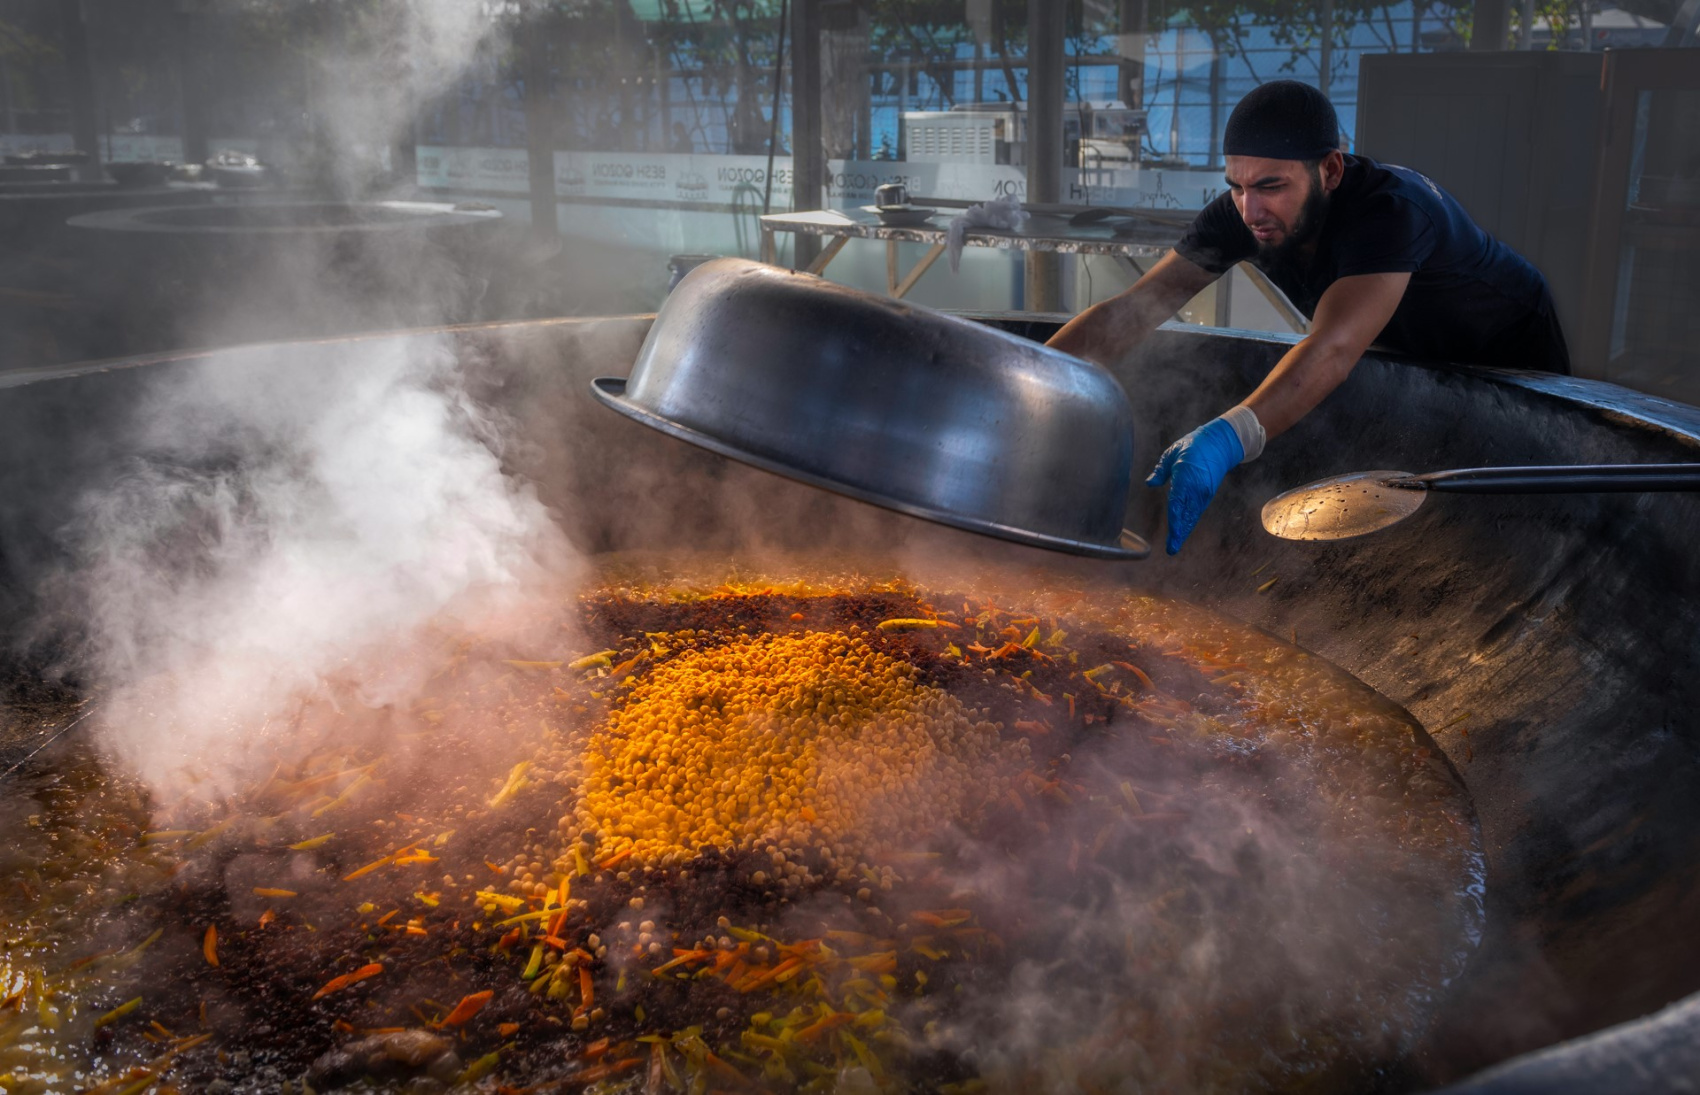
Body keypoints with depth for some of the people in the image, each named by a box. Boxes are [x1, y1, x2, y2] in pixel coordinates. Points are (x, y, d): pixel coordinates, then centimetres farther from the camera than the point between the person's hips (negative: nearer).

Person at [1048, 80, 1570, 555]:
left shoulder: (1389, 210, -42)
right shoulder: (1242, 212, -24)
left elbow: (1332, 350, -58)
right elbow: (1130, 310, -30)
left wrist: (1228, 437, -75)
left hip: (1509, 352, -5)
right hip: (1412, 360, 5)